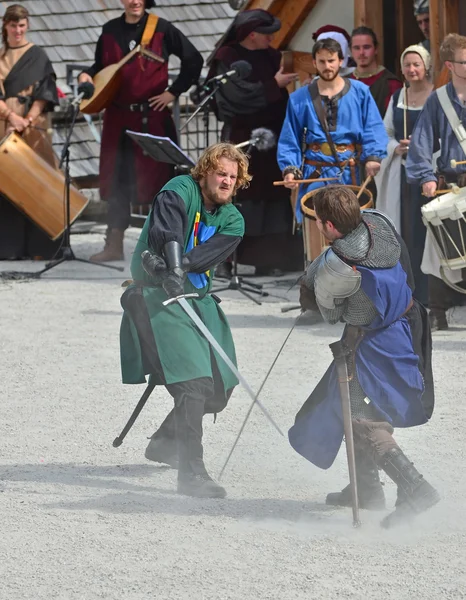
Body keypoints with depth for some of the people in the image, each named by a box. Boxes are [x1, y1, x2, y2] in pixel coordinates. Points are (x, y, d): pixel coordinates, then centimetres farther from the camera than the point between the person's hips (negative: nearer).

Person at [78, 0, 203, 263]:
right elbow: (101, 65, 19)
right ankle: (114, 244, 12)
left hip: (152, 116, -4)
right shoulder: (111, 30, 8)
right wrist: (87, 75, -3)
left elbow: (194, 59, -1)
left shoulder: (161, 29, -3)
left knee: (157, 177, 0)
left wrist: (174, 92, -5)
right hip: (118, 116, 4)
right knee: (117, 180, 6)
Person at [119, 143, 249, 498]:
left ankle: (166, 443, 32)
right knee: (194, 382, -20)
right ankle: (191, 474, -21)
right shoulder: (180, 192, -8)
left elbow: (212, 253, -13)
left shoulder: (232, 221, 8)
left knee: (221, 387, 9)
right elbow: (165, 234, -27)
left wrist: (178, 266, -32)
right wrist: (172, 271, -46)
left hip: (198, 297, 7)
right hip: (158, 295, -7)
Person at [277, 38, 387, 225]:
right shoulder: (300, 99, 8)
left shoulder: (359, 93, 5)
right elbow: (289, 140, 6)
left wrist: (373, 157, -18)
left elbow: (373, 130, -1)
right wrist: (290, 169, -9)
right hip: (314, 175, 1)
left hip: (349, 174, 0)